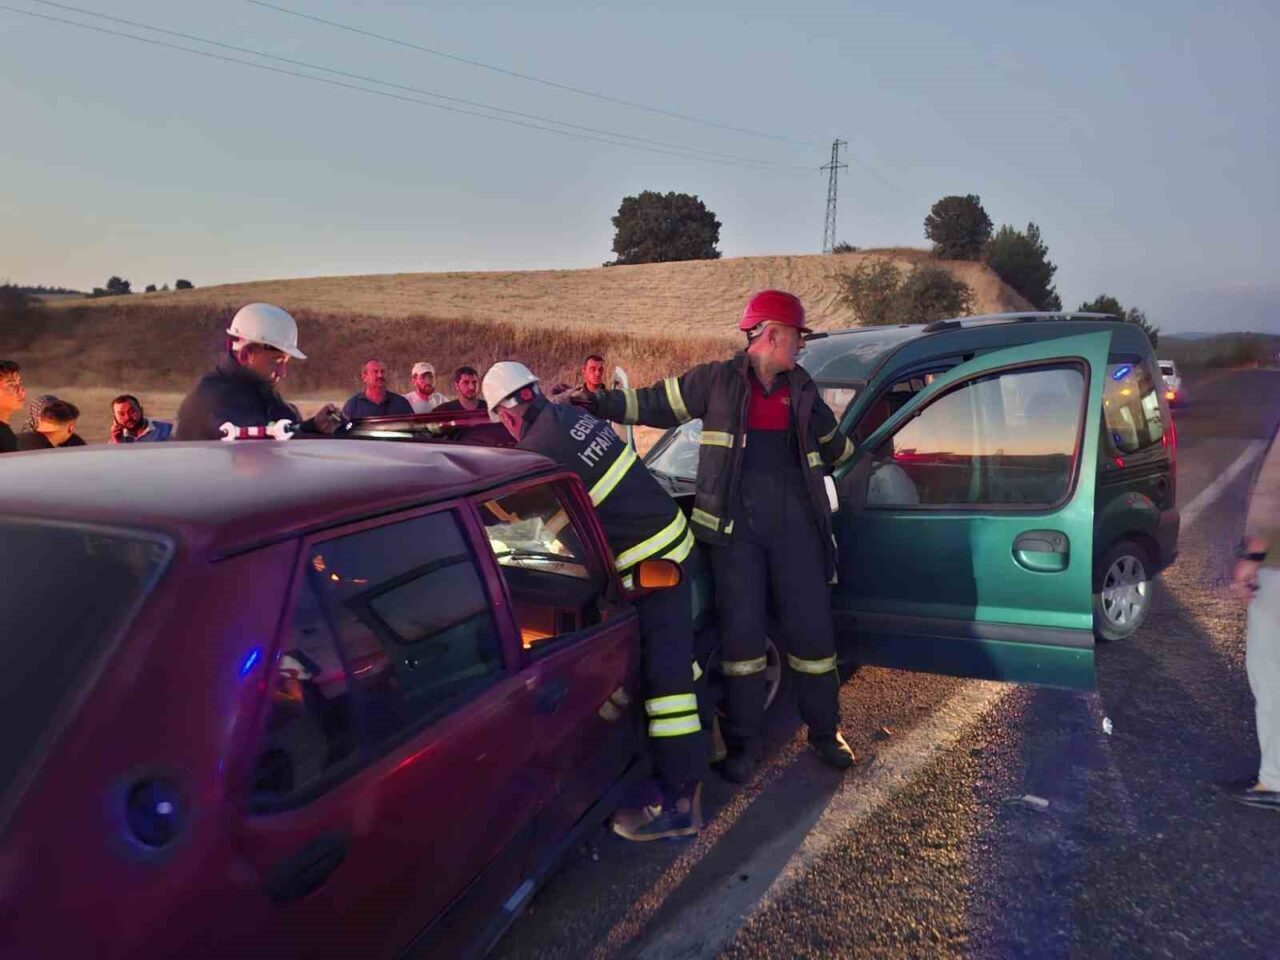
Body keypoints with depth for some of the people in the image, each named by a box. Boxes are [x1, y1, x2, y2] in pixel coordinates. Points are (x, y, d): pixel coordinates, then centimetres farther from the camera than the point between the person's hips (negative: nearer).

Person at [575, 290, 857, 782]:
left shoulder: (802, 390, 14)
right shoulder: (717, 380, 3)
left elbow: (832, 445, 29)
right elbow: (656, 404, 5)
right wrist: (598, 403, -2)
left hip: (795, 520, 3)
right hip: (735, 522, -3)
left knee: (812, 627, 6)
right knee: (741, 631, 0)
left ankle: (825, 731, 26)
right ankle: (744, 743, 17)